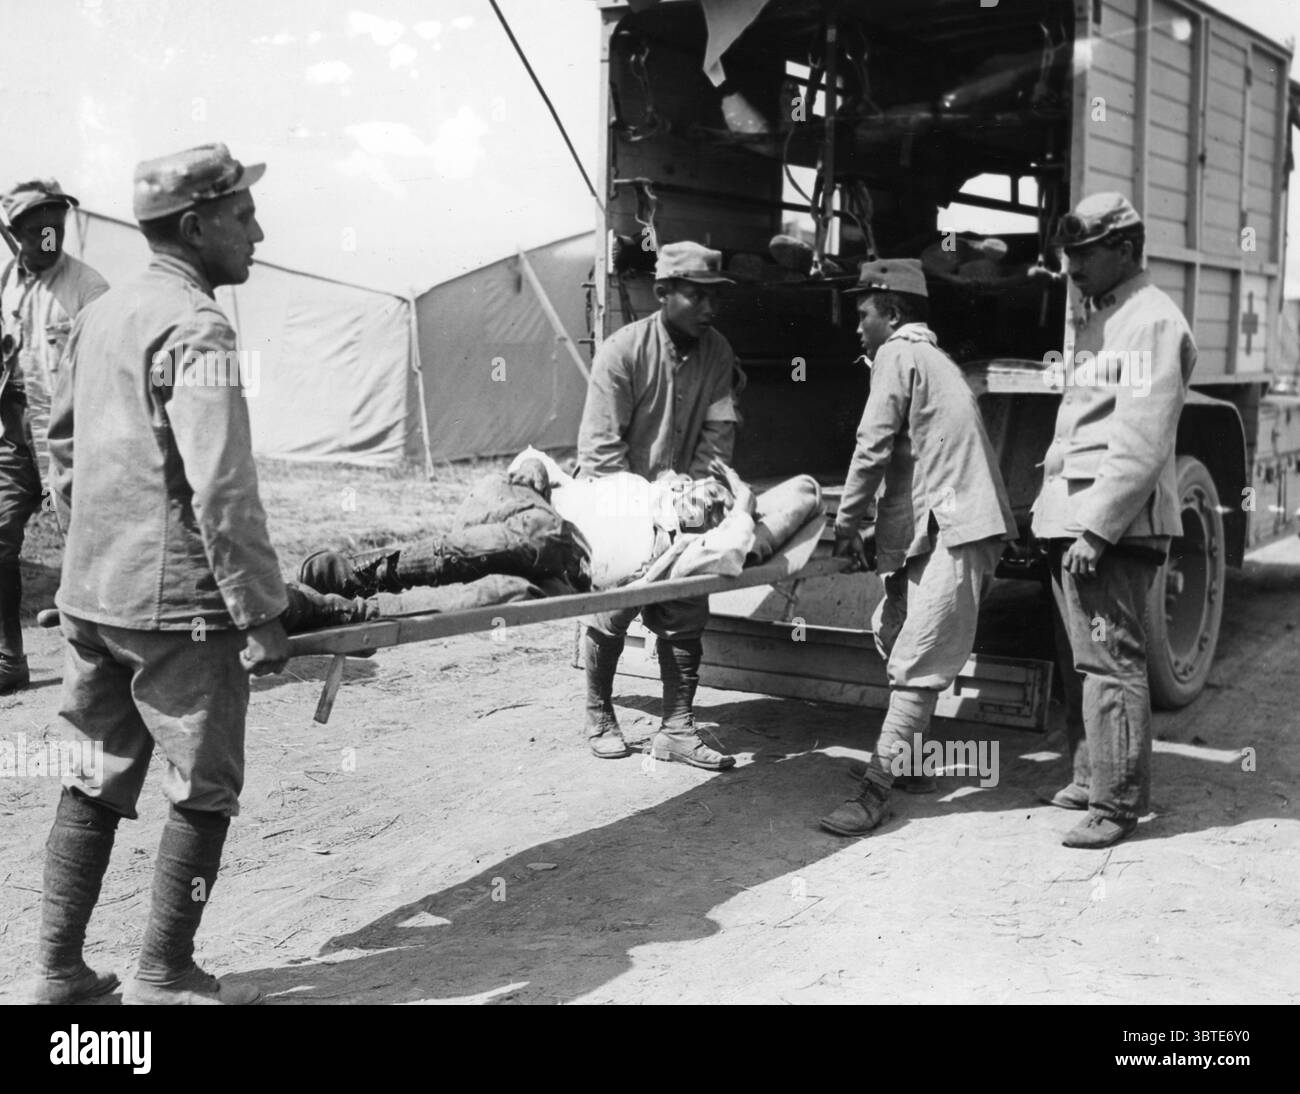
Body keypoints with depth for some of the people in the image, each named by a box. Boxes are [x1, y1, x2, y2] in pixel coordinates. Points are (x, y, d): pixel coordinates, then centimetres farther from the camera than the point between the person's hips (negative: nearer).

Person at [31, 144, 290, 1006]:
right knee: (203, 790, 6)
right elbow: (222, 491, -22)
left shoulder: (100, 315, 10)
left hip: (91, 595, 8)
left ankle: (60, 968, 24)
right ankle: (165, 976, 14)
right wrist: (262, 613, -18)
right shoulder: (195, 327, -16)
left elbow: (63, 445, 19)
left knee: (94, 782, 16)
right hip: (177, 603, -8)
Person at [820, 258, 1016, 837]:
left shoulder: (898, 355, -5)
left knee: (917, 664, -12)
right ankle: (904, 756, 27)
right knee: (891, 630, 17)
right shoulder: (932, 357, 25)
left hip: (954, 532, -10)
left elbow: (873, 448, -11)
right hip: (940, 528, 10)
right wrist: (877, 532, 27)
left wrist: (847, 526, -2)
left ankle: (876, 789, -13)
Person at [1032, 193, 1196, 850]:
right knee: (1081, 656, 15)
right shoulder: (1093, 318, 20)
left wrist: (1098, 529, -21)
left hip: (1114, 525, -10)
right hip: (1070, 519, 10)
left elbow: (1141, 443, -18)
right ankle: (1091, 777, 27)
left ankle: (1117, 804, -1)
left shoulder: (1151, 322, -10)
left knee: (1111, 661, -7)